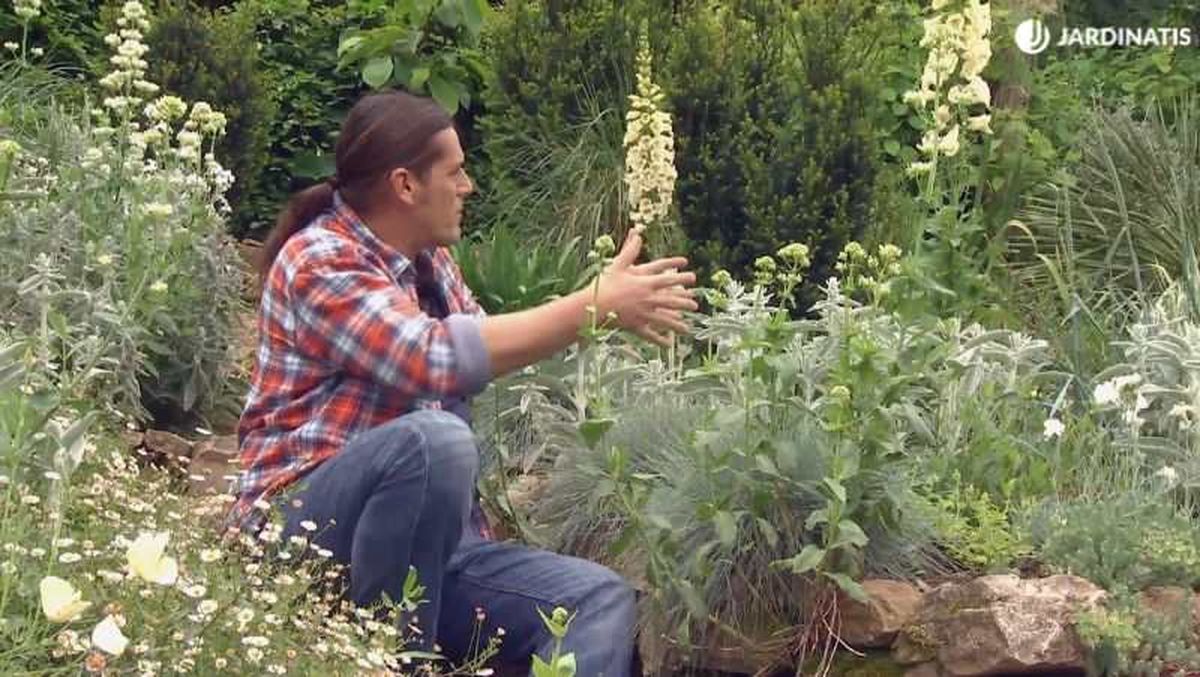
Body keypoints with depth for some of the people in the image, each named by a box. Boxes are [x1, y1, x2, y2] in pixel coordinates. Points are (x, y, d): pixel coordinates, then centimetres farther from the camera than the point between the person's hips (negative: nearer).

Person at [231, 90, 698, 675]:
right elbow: (439, 357, -26)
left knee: (600, 599, -12)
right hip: (308, 529, -8)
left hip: (431, 542, 8)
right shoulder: (320, 260, -12)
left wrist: (621, 306, 17)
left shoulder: (430, 265, 14)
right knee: (433, 438, -36)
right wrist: (597, 304, -21)